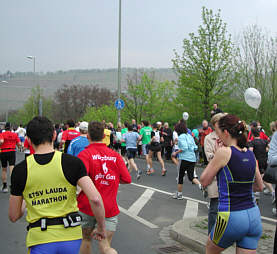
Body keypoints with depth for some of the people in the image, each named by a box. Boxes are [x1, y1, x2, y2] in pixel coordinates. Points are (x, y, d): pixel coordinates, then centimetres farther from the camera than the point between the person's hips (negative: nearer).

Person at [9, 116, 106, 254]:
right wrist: (101, 228, 1)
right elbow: (95, 199, -15)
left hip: (40, 239, -1)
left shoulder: (20, 170, -5)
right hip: (71, 236, 1)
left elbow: (14, 216, 3)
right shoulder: (72, 162, -8)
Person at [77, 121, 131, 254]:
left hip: (87, 207, -2)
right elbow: (127, 179, 2)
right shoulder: (115, 155, 3)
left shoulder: (84, 154, -9)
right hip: (110, 208, 2)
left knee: (86, 239, 22)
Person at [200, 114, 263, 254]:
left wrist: (216, 156, 3)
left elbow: (204, 181, -3)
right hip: (254, 217, 5)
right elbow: (259, 187, 17)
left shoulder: (224, 152, -13)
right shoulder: (251, 154, 5)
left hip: (231, 217, -5)